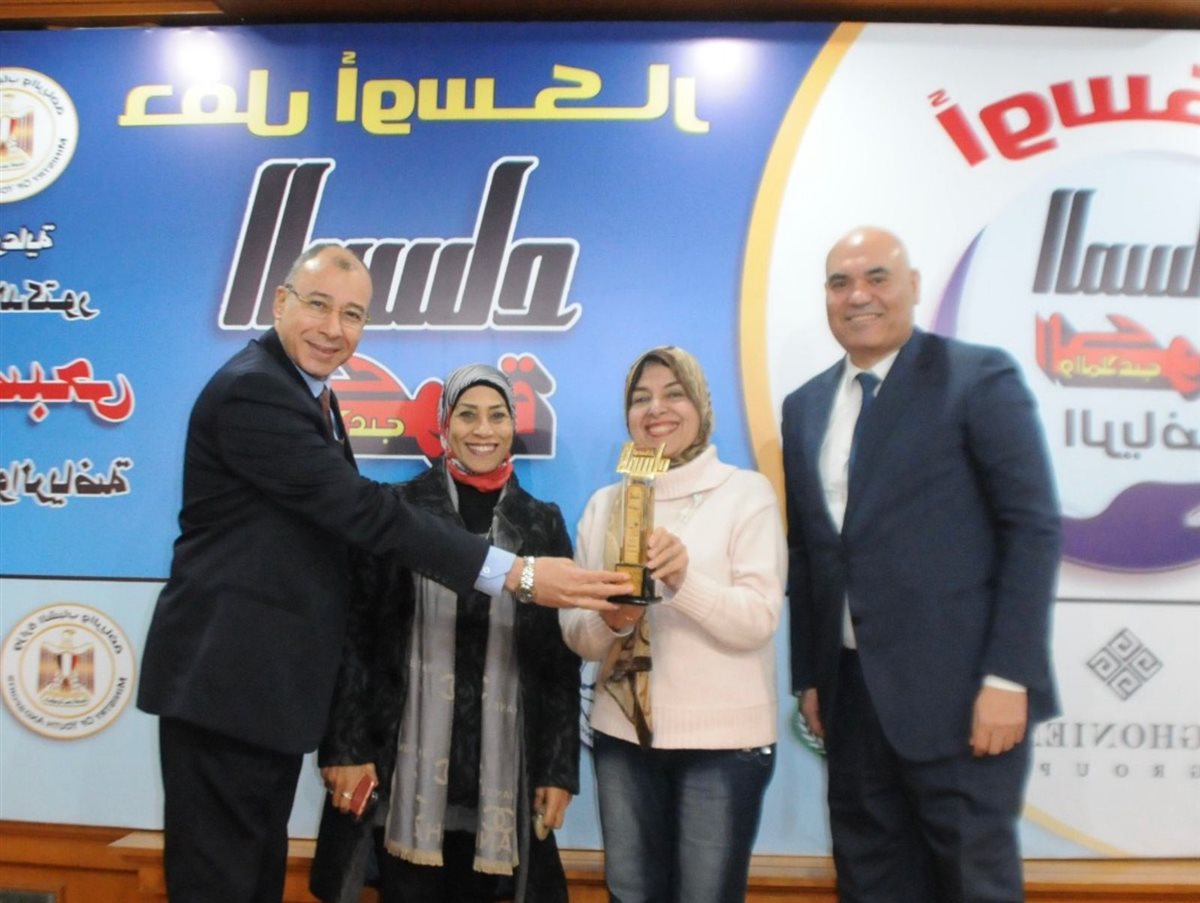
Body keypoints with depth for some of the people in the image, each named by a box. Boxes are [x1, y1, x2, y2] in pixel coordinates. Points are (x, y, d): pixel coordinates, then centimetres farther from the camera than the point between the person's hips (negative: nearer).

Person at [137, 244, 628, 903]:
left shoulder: (309, 393, 14)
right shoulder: (249, 390, -18)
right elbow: (364, 512, -26)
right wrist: (518, 574, -27)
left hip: (270, 680, 9)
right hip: (225, 677, -9)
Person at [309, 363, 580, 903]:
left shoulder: (543, 525, 6)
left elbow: (560, 657, 6)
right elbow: (355, 632, -1)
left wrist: (559, 767, 2)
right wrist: (346, 747, -7)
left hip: (499, 768, 2)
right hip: (405, 759, -1)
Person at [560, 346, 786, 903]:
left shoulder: (747, 491, -4)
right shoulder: (605, 503, 7)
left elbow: (758, 620, -13)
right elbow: (575, 632, 4)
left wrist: (684, 580, -29)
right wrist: (609, 621, -17)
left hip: (722, 739, -3)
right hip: (623, 735, 4)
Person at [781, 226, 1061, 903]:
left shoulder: (980, 378, -4)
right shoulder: (805, 406, 11)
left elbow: (1034, 529, -8)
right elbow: (805, 551, 12)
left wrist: (1008, 677, -13)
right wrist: (808, 675, 11)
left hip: (957, 694, -5)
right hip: (853, 696, 5)